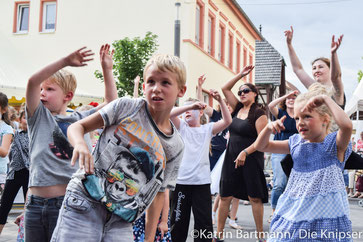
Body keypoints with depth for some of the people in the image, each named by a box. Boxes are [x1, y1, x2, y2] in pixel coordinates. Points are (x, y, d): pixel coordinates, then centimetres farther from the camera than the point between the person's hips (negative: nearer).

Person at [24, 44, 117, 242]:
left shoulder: (81, 119, 11)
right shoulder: (38, 116, 8)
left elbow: (111, 102, 12)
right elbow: (32, 82, -7)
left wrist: (107, 69, 9)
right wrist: (65, 61, -14)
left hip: (67, 202, -1)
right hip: (36, 203, 1)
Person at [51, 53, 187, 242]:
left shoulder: (176, 146, 6)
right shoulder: (127, 106, -2)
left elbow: (159, 191, 12)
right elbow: (77, 126, 1)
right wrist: (80, 145, -22)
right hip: (86, 200, -2)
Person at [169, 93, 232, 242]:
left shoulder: (207, 129, 10)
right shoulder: (181, 127, 10)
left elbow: (227, 121, -4)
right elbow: (169, 114, -9)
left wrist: (220, 101, -14)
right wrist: (190, 105, -20)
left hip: (202, 182, 0)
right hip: (181, 181, 0)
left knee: (204, 221, 3)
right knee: (178, 220, 9)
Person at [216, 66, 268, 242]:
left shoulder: (259, 113, -8)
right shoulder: (238, 108, 9)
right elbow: (225, 89, 11)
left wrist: (245, 152, -20)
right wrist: (241, 74, 8)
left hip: (251, 159, -6)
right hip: (231, 157, 6)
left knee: (254, 197, 1)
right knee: (225, 196, 4)